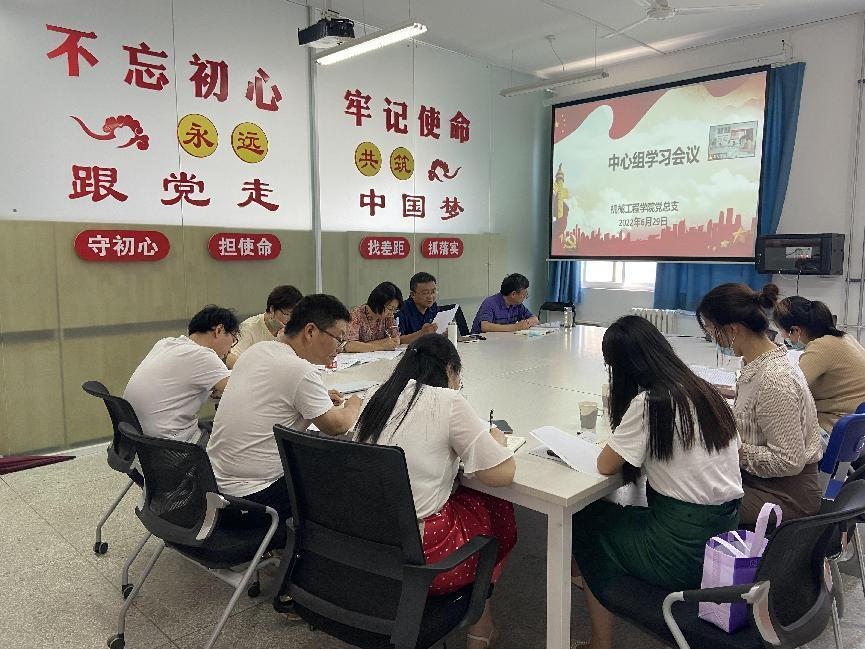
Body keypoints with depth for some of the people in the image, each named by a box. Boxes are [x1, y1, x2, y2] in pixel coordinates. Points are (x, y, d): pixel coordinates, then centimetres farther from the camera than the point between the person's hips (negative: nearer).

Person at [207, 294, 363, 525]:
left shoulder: (256, 350, 4)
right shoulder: (301, 371, -21)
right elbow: (336, 426, -11)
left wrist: (320, 397, 14)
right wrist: (354, 404, 10)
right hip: (254, 497, -8)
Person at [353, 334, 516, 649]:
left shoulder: (380, 398, 5)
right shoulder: (447, 402, -12)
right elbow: (501, 473, -10)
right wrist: (497, 440, 9)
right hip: (418, 557, -6)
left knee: (464, 497, 25)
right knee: (498, 508, 20)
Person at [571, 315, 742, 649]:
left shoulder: (649, 402, -20)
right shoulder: (705, 390, 3)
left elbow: (605, 465, -12)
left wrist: (619, 435, 5)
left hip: (684, 550, -7)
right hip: (725, 531, 7)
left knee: (585, 522, 14)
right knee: (615, 516, 24)